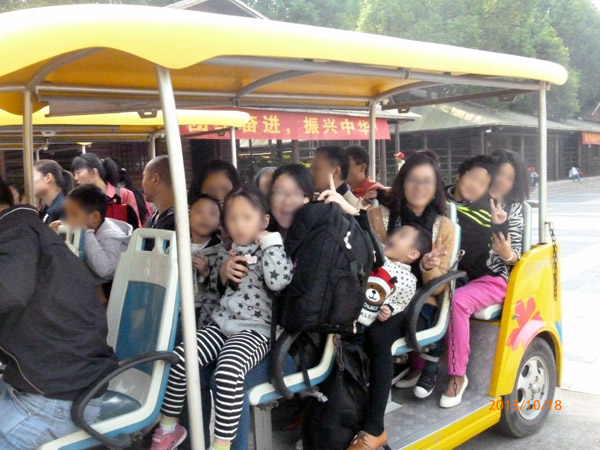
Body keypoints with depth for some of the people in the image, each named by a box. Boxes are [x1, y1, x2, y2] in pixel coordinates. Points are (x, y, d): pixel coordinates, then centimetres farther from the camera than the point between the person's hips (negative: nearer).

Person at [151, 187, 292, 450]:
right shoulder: (227, 252, 12)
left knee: (228, 373, -33)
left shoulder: (269, 250, -6)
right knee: (179, 358, -10)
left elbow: (279, 282, -27)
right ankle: (169, 427, 11)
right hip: (222, 324, 7)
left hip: (255, 330, -6)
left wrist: (270, 241, -18)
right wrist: (223, 273, 1)